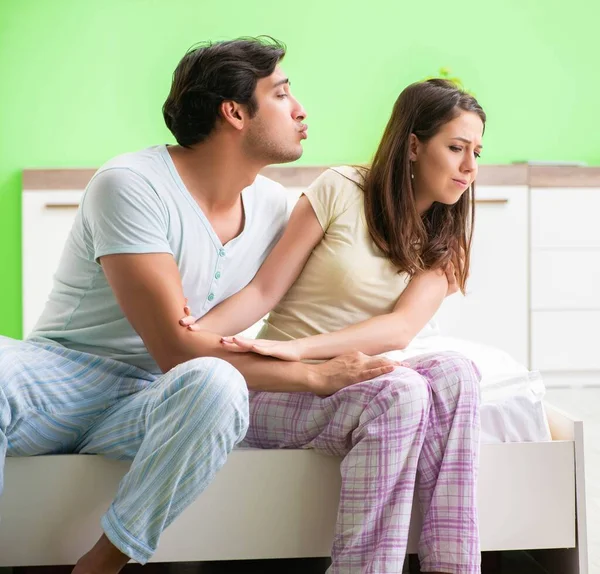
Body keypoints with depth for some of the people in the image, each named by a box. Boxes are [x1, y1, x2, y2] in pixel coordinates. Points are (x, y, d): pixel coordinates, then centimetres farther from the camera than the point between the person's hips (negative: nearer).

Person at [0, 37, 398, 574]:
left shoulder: (272, 203, 6)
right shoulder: (131, 184, -15)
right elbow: (177, 349, -21)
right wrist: (316, 375, -17)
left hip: (149, 402, 4)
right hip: (63, 375, -4)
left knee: (217, 384, -34)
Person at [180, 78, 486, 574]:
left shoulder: (445, 240, 6)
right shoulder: (341, 190, -6)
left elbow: (401, 328, -11)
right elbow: (265, 290, -7)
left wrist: (298, 348, -26)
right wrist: (199, 332, -26)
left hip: (353, 379, 4)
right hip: (281, 389, -4)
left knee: (455, 374, -26)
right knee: (400, 393, -32)